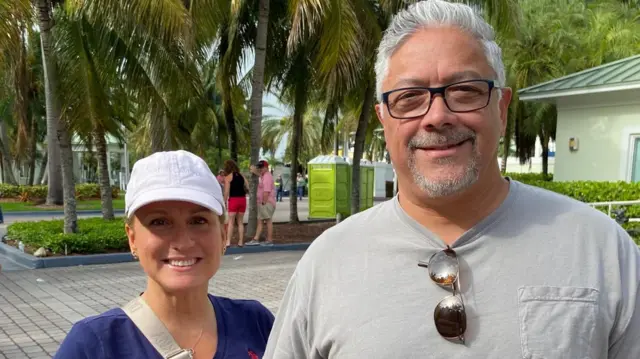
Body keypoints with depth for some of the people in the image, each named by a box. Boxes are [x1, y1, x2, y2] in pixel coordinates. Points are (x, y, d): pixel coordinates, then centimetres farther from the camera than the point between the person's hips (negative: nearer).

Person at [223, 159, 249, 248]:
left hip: (233, 200, -4)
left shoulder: (228, 177, -3)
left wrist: (224, 202, -4)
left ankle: (228, 242, -6)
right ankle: (240, 242, 11)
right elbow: (247, 188, 6)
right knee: (240, 222, 11)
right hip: (242, 199, 4)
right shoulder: (241, 176, 10)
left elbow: (226, 191, -9)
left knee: (231, 222, 0)